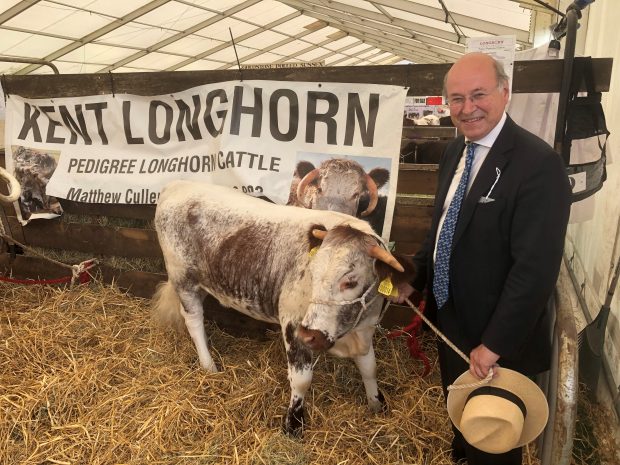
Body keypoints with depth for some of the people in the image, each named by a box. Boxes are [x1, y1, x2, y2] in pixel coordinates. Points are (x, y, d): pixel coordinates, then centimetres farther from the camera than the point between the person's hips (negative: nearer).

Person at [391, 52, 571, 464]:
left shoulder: (538, 163, -25)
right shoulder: (456, 152, 1)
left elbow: (536, 268, -28)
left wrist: (494, 345, -25)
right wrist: (416, 278, 8)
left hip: (497, 336, -7)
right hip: (450, 319, 7)